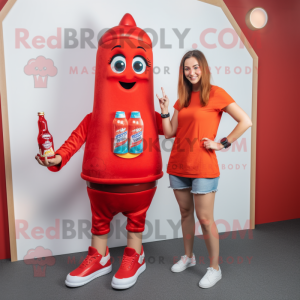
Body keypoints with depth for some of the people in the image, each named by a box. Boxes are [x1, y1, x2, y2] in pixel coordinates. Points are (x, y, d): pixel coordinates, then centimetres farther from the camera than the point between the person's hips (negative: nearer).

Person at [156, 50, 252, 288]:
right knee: (185, 212, 17)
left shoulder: (215, 93, -5)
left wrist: (222, 144, -10)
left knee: (205, 219, 1)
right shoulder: (183, 98, 12)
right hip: (178, 165, 6)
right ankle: (188, 257, 36)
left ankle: (215, 268, 22)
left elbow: (246, 122, -10)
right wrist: (165, 109, -4)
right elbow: (169, 133, 7)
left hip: (203, 168, -6)